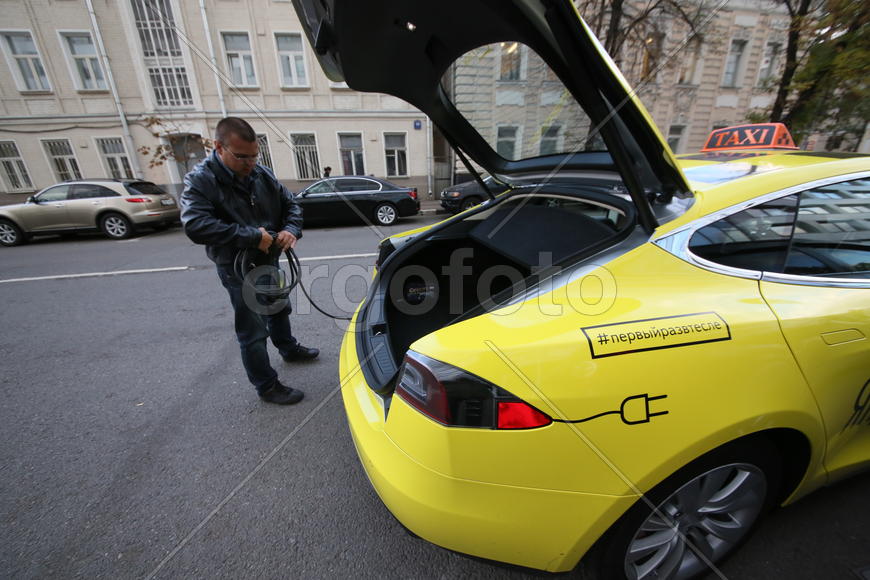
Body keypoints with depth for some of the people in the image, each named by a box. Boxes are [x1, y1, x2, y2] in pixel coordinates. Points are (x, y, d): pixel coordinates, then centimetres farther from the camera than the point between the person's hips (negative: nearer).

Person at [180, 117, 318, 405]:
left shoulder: (262, 174, -1)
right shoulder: (200, 181, -18)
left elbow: (290, 204, 5)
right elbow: (195, 226, -30)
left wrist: (291, 229, -16)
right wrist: (252, 236, -33)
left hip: (269, 259, 7)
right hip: (237, 268, -7)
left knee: (279, 308, 26)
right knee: (253, 330, 2)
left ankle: (288, 348, 53)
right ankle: (267, 387, 18)